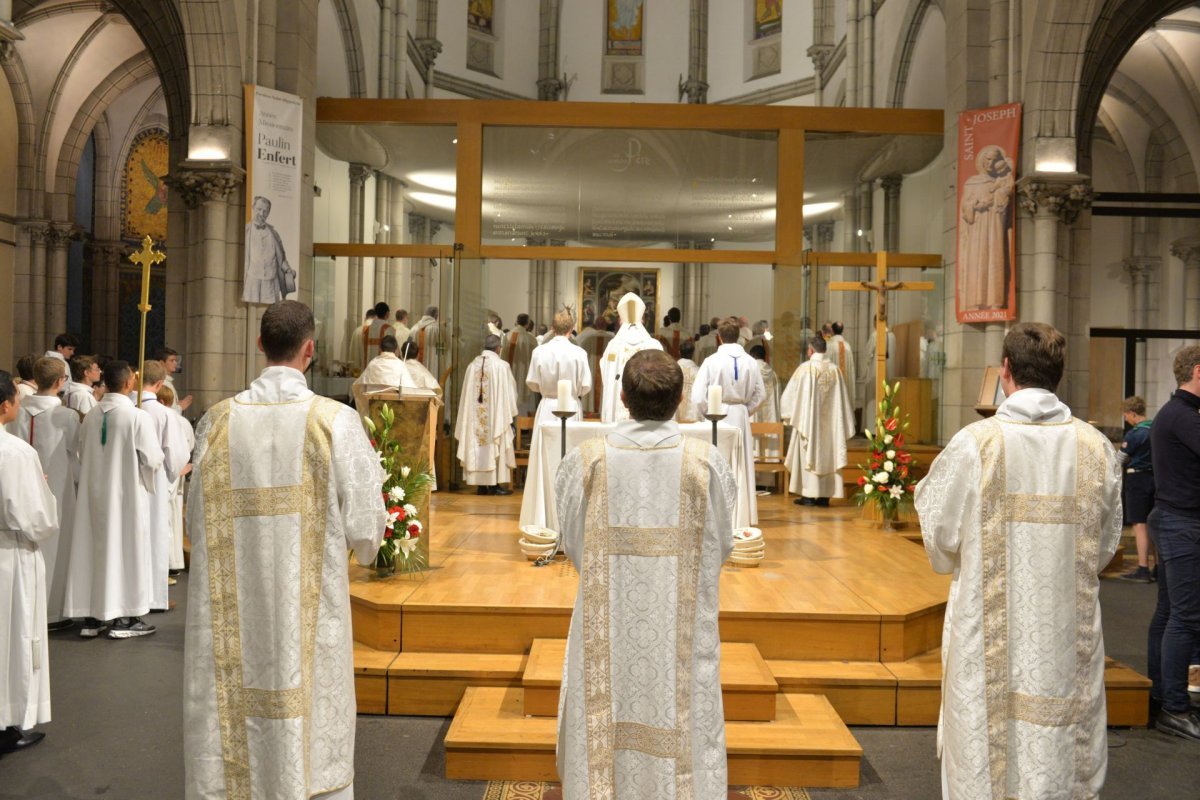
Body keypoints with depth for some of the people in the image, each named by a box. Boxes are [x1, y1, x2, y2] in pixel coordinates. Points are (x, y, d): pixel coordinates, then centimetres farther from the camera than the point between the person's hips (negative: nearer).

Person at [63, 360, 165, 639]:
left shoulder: (91, 416, 1)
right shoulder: (138, 416, -15)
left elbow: (83, 456, 10)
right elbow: (153, 459, -14)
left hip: (95, 493, 5)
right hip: (127, 493, -5)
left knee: (94, 548, 11)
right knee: (125, 549, 4)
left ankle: (91, 617, 17)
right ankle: (123, 618, 8)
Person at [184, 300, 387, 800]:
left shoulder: (218, 422, -2)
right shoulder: (337, 422, -10)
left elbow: (198, 522, 6)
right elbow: (364, 532, -9)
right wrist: (371, 468, 10)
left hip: (232, 613, 3)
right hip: (311, 615, -2)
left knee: (234, 732, 15)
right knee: (311, 738, 10)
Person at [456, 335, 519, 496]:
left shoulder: (473, 365, 4)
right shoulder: (501, 365, -9)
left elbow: (467, 393, 9)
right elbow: (509, 391, -5)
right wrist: (510, 413, 7)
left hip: (475, 415, 4)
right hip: (495, 414, -4)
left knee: (477, 444, 8)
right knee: (495, 445, 1)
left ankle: (480, 484, 8)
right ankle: (493, 484, -1)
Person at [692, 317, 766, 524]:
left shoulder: (712, 361, -12)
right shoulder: (750, 362, -2)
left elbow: (698, 395, -13)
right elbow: (761, 394, 3)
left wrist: (707, 413, 3)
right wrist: (746, 410, 13)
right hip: (741, 417, 3)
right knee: (742, 465, 12)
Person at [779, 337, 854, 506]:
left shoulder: (805, 368, -10)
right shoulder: (835, 369, 2)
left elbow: (791, 395, -7)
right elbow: (843, 399, 6)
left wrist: (788, 414, 10)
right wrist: (841, 426, 14)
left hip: (808, 420, -4)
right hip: (829, 422, 4)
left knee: (809, 454, 1)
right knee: (827, 455, 8)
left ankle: (809, 495, 0)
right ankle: (825, 495, 9)